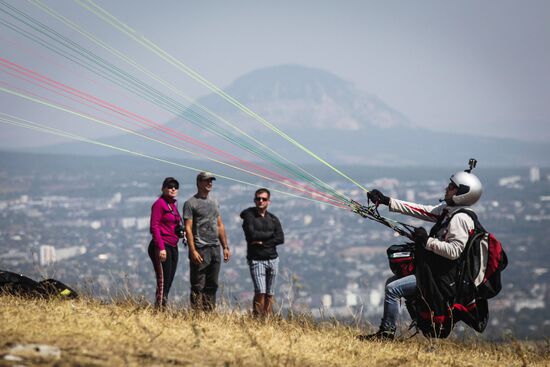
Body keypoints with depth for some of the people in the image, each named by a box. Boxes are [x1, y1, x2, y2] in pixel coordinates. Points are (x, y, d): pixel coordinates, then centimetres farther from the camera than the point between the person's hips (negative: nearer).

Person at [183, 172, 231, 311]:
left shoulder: (214, 202, 18)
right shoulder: (191, 203, -4)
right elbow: (188, 228, -10)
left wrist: (226, 247, 14)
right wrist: (193, 251, -18)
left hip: (215, 249, 7)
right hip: (200, 250, -7)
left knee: (212, 285, 8)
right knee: (198, 286, -6)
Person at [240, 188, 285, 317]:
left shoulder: (273, 219, 12)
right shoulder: (249, 215, 0)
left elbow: (281, 239, 1)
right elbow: (252, 235, -14)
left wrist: (262, 243, -11)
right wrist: (270, 234, -4)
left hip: (272, 259, 4)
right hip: (256, 260, -4)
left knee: (270, 294, 5)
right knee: (260, 292, -17)